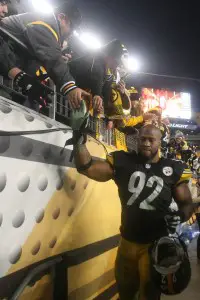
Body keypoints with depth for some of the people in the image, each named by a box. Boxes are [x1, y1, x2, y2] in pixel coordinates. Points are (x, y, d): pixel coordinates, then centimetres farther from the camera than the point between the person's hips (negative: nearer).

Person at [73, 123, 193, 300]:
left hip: (156, 244, -1)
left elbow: (187, 202, 0)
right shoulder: (123, 162, -6)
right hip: (127, 242, 2)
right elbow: (87, 167, -8)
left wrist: (180, 216, -21)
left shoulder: (173, 169, -7)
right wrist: (79, 141, -21)